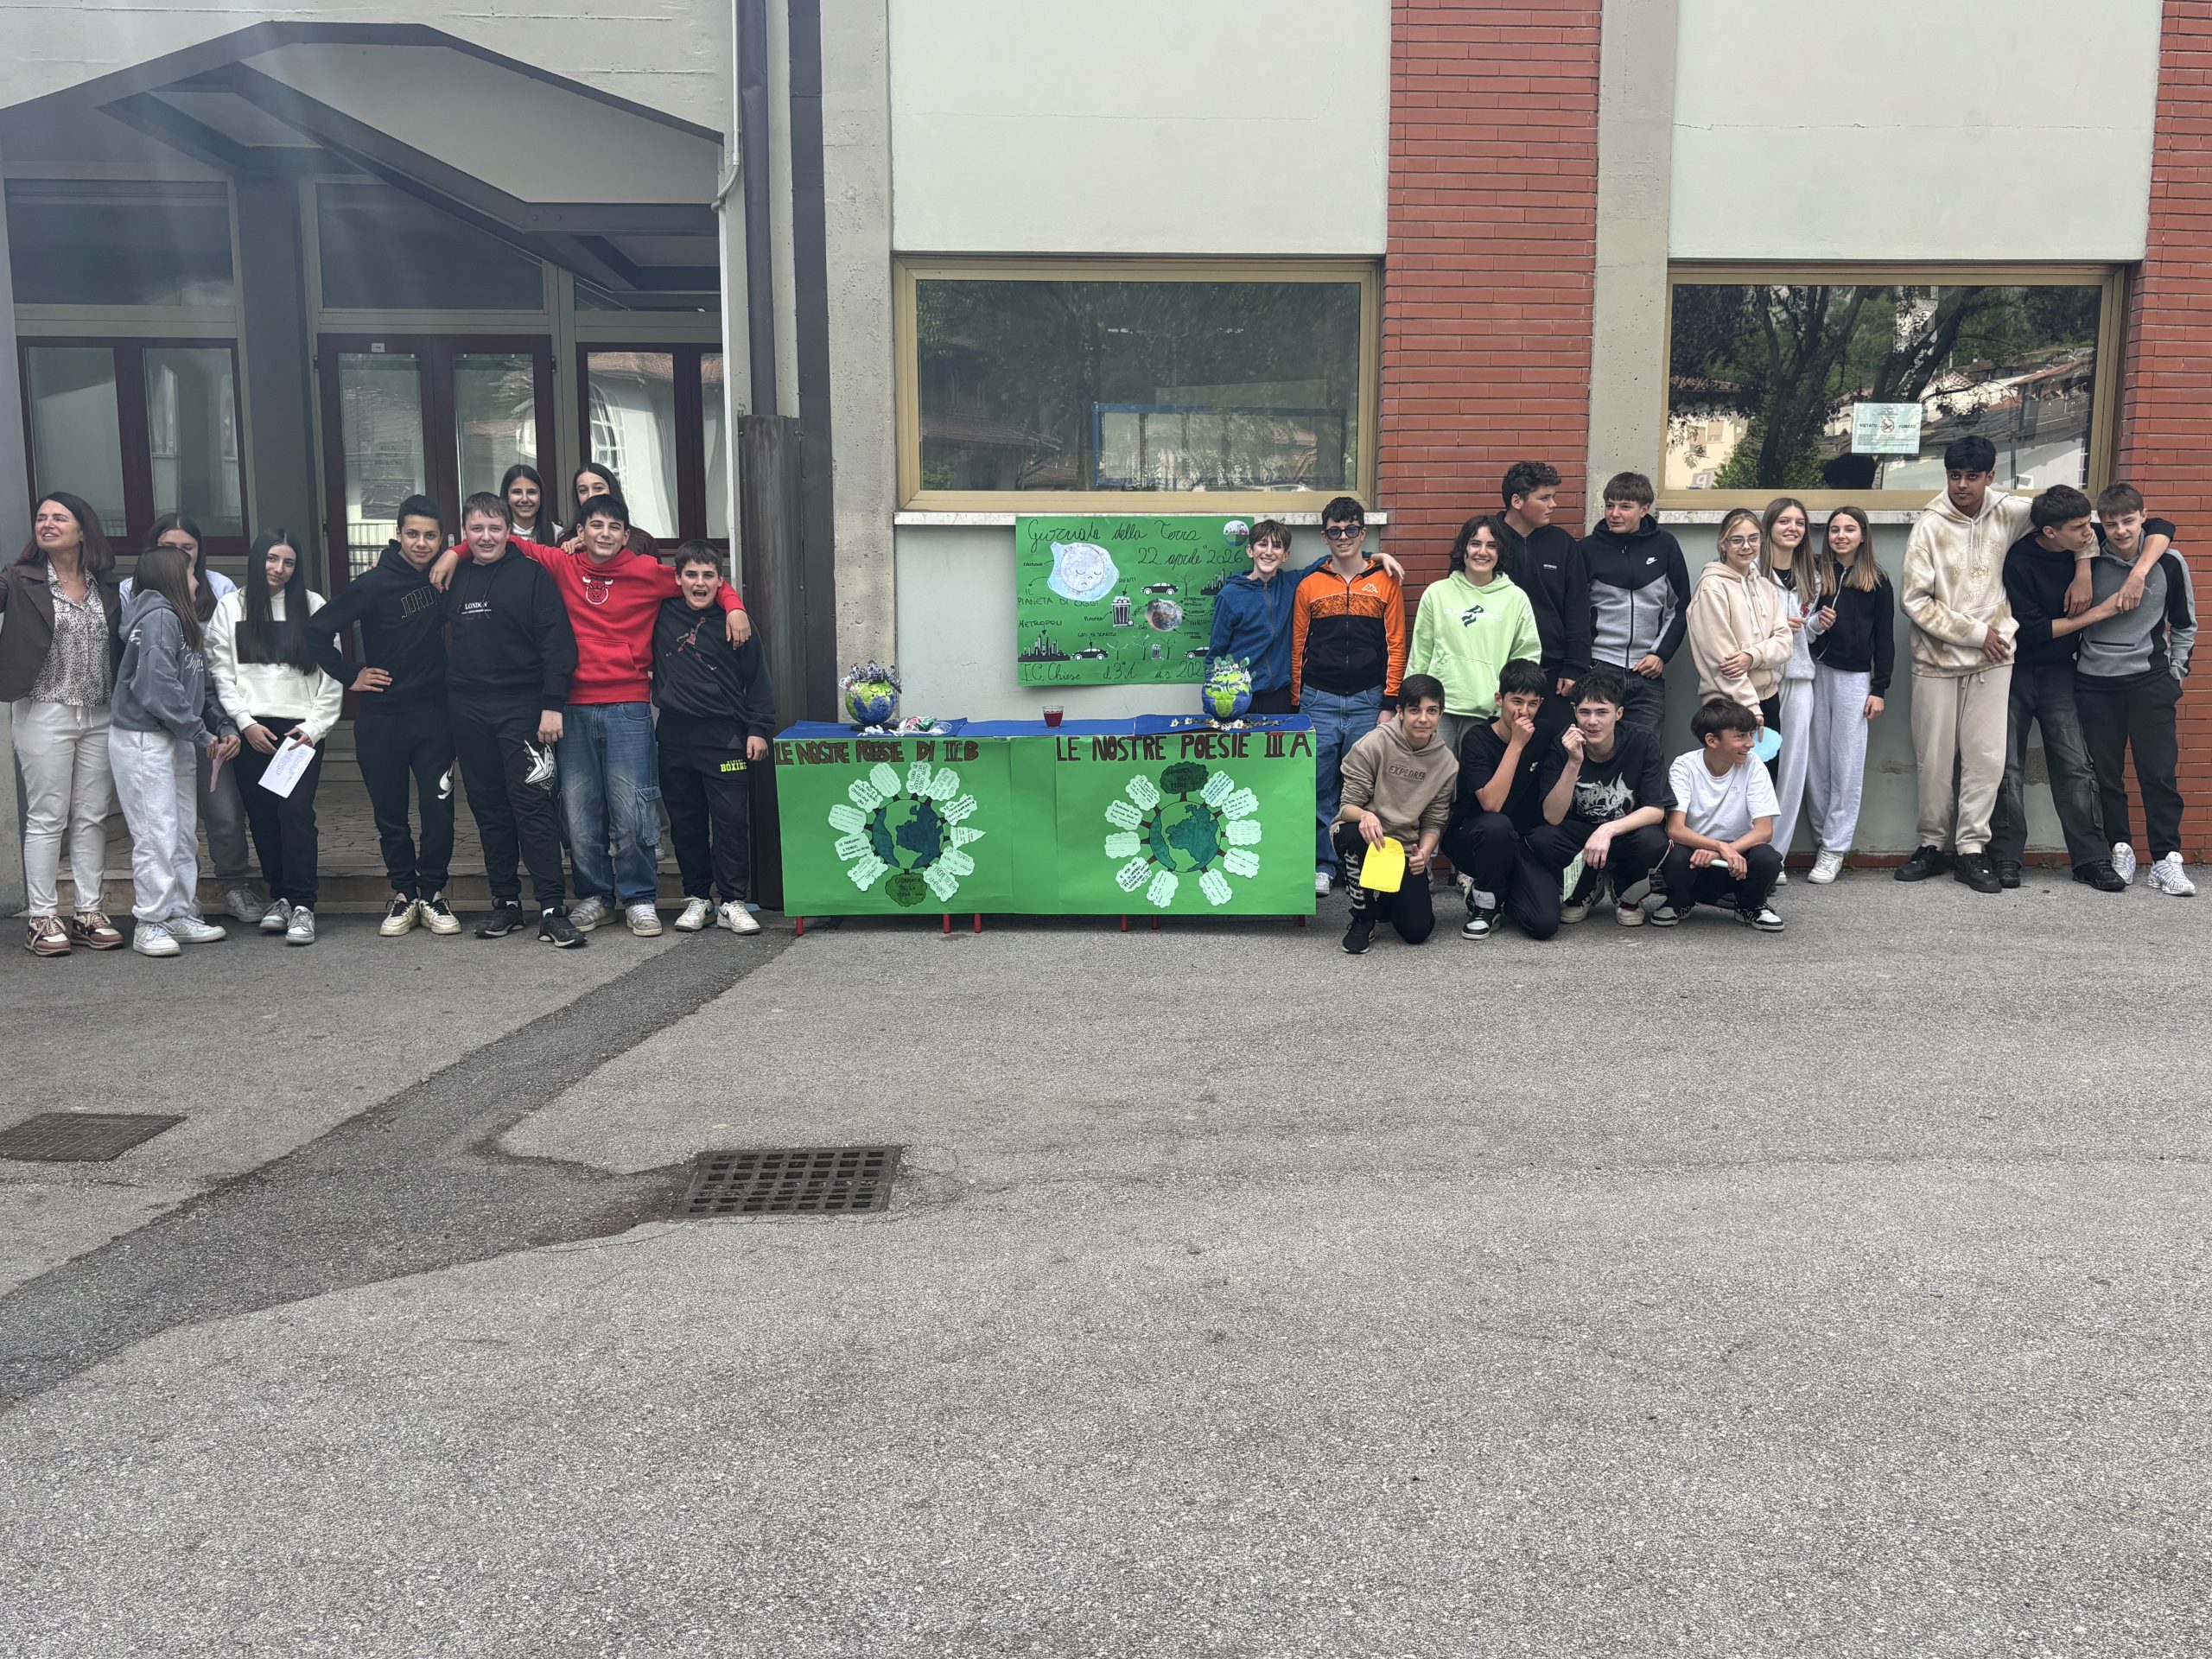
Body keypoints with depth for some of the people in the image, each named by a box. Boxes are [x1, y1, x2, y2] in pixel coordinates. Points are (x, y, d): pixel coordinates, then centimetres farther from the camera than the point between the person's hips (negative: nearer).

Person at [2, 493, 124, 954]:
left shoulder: (107, 586, 7)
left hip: (100, 717, 3)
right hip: (46, 715, -3)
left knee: (92, 817, 7)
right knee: (47, 818, 0)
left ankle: (90, 912, 14)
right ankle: (43, 919, 6)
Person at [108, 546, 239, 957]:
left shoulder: (184, 622, 15)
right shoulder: (159, 617, -14)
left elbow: (201, 686, 15)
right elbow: (159, 689, -21)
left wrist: (223, 727, 2)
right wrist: (202, 734, -14)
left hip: (175, 739, 9)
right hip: (141, 738, -9)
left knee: (184, 834, 12)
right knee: (157, 834, -6)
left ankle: (179, 915, 20)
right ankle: (149, 924, 3)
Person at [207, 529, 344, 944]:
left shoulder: (313, 606, 7)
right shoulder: (231, 607, 8)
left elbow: (331, 675, 4)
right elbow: (220, 672, 4)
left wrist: (313, 725, -4)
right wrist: (245, 722, -5)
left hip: (302, 729, -2)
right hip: (251, 730, 2)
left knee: (296, 810, -14)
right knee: (262, 815, 2)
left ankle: (302, 905, -12)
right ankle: (279, 896, 16)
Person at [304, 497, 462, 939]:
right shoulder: (375, 583, -8)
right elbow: (316, 629, -7)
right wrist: (349, 677, -5)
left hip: (433, 714, 2)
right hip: (381, 716, -2)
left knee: (439, 808, 0)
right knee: (390, 813, 7)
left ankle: (433, 894, 13)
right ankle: (404, 894, 19)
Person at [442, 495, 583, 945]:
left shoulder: (532, 574, -3)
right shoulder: (455, 578, 11)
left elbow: (557, 642, -8)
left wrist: (553, 704, -14)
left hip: (522, 707, -5)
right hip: (468, 710, 5)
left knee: (533, 806, -9)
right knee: (488, 808, 9)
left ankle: (552, 910, -9)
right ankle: (506, 901, 18)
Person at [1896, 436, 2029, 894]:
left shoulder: (2010, 514, -2)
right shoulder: (1930, 526, -7)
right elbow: (1915, 600, -10)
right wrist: (1975, 632, -10)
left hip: (1992, 659, 1)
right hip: (1937, 661, -1)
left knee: (1987, 757, -1)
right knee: (1935, 761, 6)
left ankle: (1971, 849, 9)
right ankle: (1933, 845, 19)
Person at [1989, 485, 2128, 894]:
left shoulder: (2088, 544, -3)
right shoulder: (2018, 561, -17)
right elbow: (2030, 630, -18)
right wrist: (2096, 613, -16)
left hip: (2060, 672, 4)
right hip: (2016, 672, -3)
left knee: (2076, 765, -1)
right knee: (2009, 768, 0)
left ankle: (2091, 860, 3)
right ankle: (2006, 858, 7)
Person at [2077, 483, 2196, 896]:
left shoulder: (2169, 563, -1)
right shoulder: (2090, 563, -3)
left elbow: (2185, 625, 10)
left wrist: (2176, 672, 6)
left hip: (2151, 682, 0)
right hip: (2095, 682, 1)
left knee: (2160, 770, -4)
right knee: (2106, 771, 4)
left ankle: (2166, 859, 0)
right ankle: (2120, 850, 15)